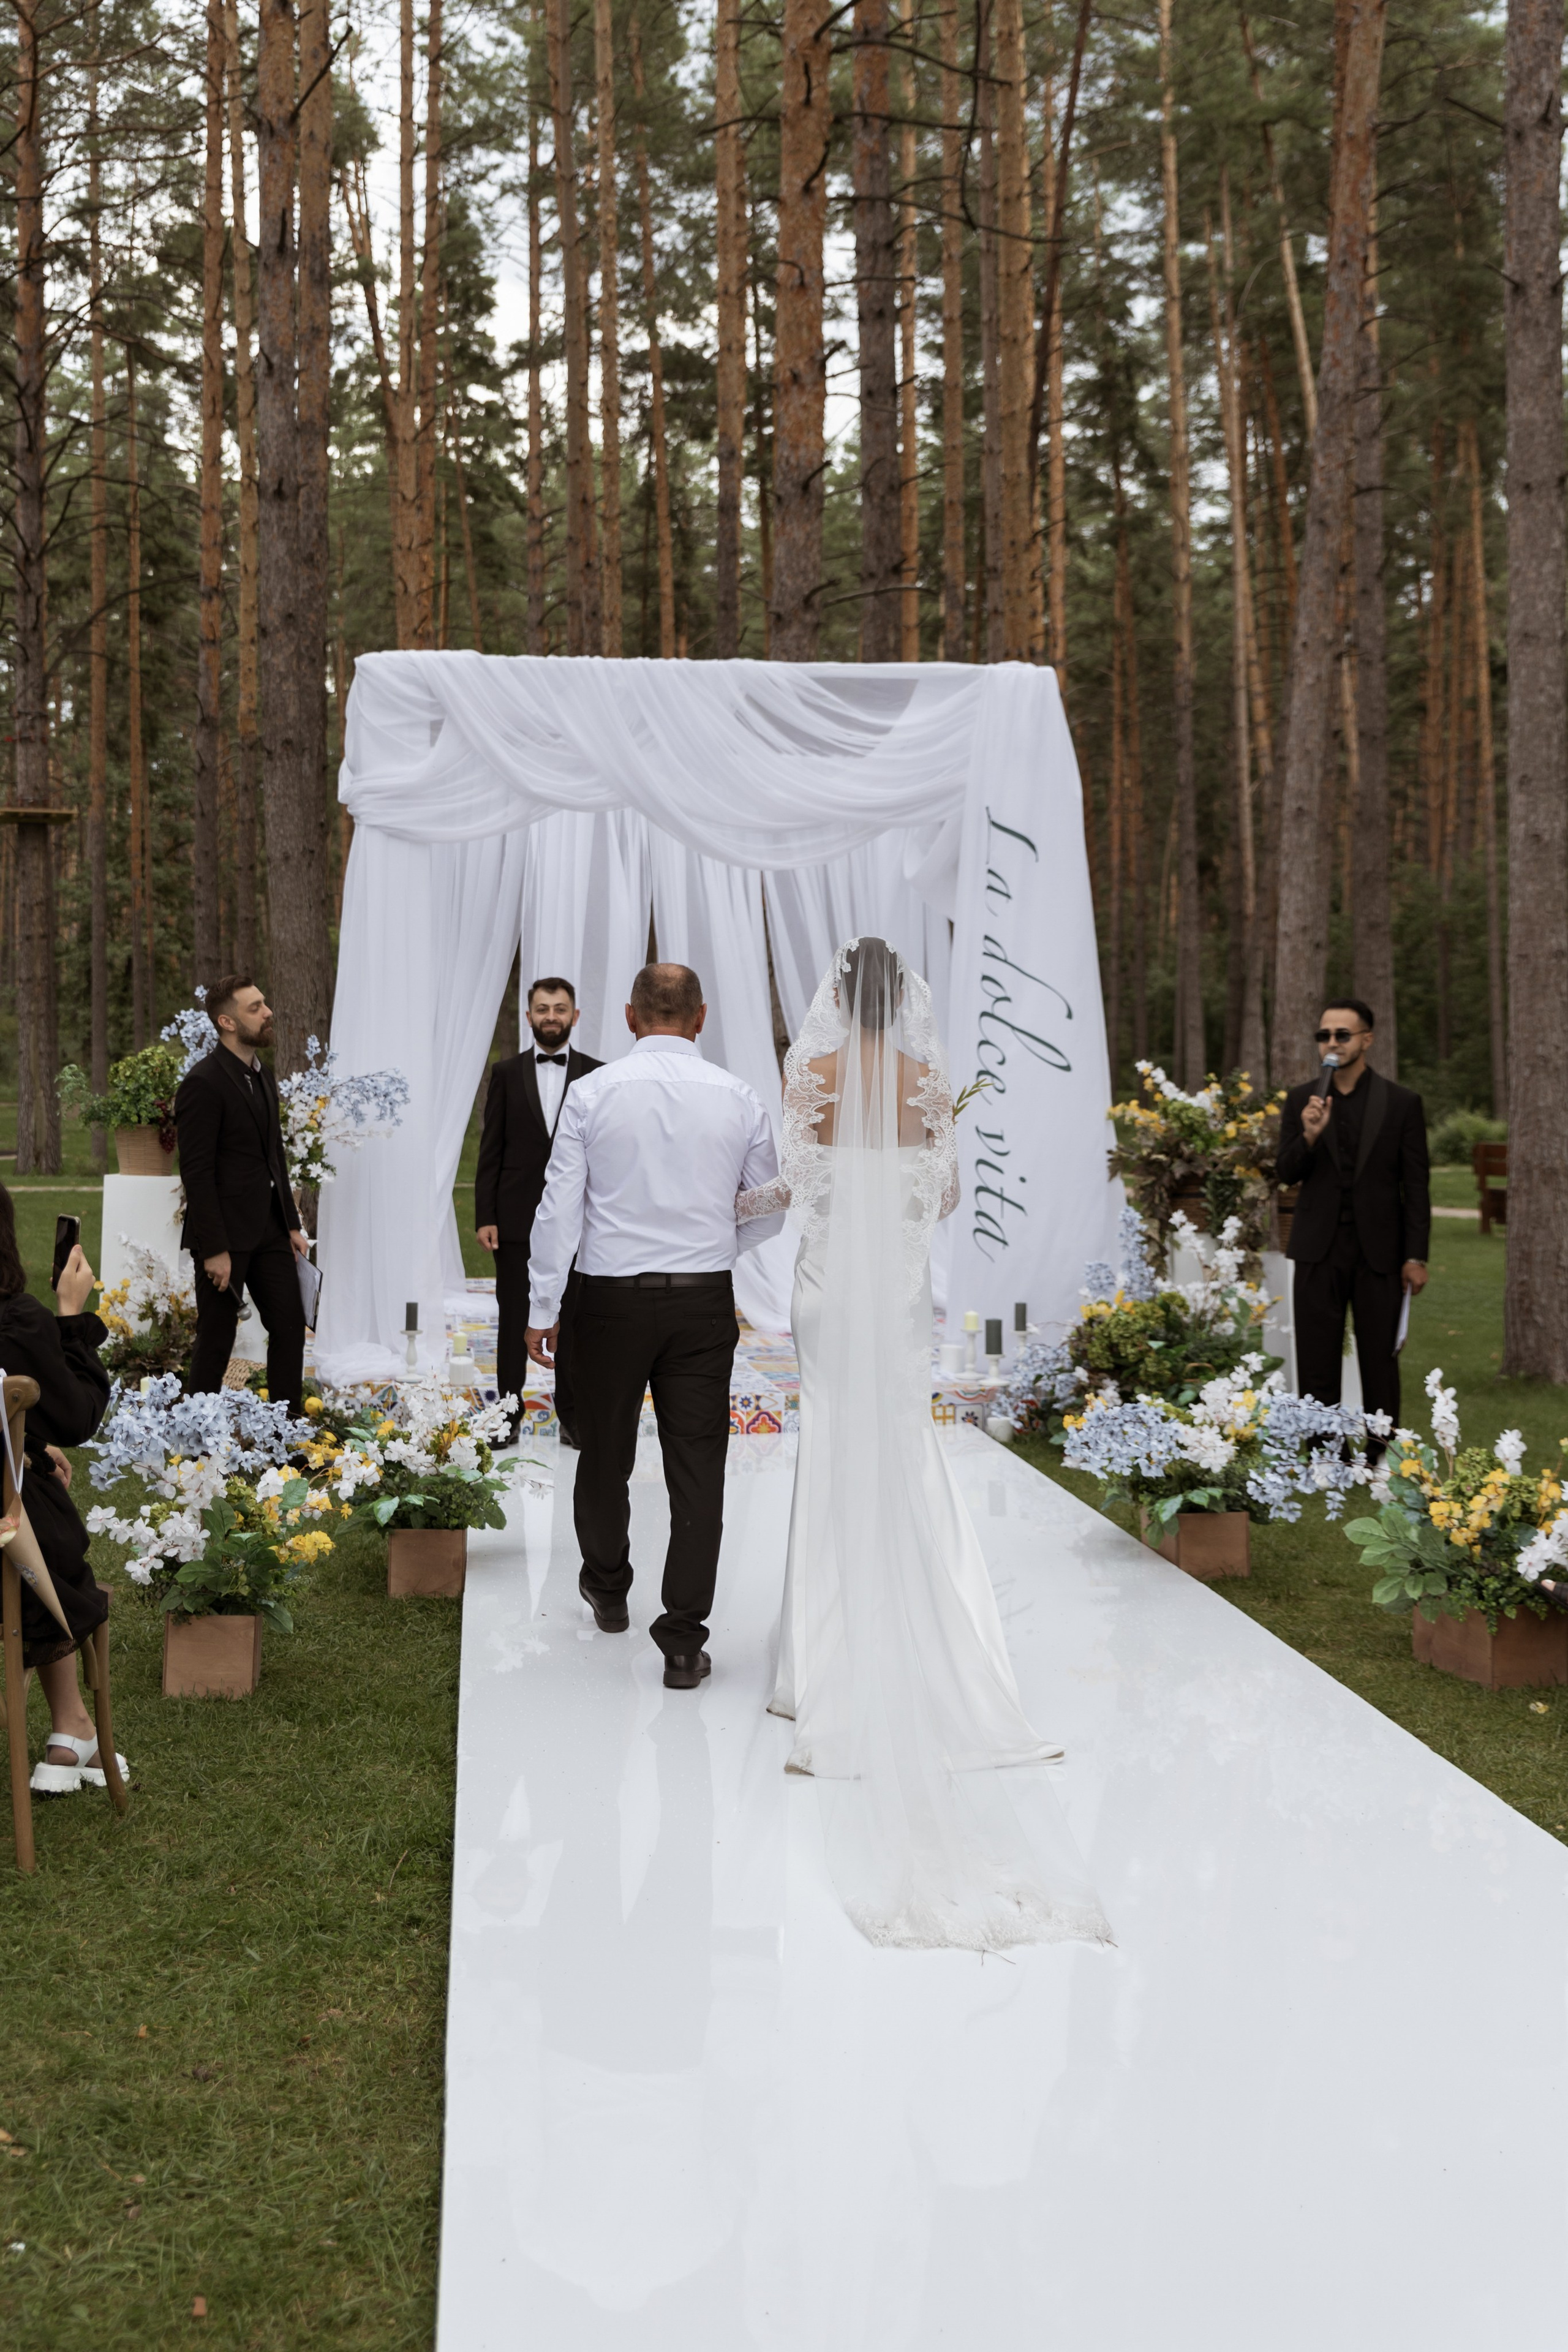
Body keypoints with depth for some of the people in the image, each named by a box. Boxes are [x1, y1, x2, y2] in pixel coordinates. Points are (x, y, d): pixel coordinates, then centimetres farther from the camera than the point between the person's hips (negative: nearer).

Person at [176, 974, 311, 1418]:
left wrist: (291, 1224, 14)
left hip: (269, 1230, 8)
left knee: (290, 1326, 7)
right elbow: (197, 1173, -18)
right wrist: (214, 1250, -20)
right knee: (217, 1340, 2)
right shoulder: (203, 1083, -15)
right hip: (225, 1233, -8)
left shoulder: (263, 1075, 12)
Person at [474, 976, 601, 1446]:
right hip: (517, 1218, 1)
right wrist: (484, 1217, -3)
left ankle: (572, 1417, 13)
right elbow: (490, 1151, 4)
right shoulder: (506, 1074, 5)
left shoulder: (596, 1076, 3)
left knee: (573, 1321, 4)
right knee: (513, 1320, 7)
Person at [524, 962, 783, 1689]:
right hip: (705, 1302, 0)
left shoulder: (593, 1092, -5)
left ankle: (607, 1588, 40)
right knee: (697, 1467, 2)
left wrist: (542, 1310, 1)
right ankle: (684, 1642, 2)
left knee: (606, 1451, 19)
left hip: (614, 1299, 0)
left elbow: (560, 1208, -5)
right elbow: (770, 1208, 8)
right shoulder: (737, 1098, 0)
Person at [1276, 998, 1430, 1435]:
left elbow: (1416, 1186, 0)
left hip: (1379, 1251, -2)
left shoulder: (1402, 1103, 0)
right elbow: (1287, 1174, 2)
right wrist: (1309, 1136, -18)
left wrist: (1416, 1256, -4)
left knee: (1380, 1362, 4)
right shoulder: (1301, 1100, 6)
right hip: (1319, 1250, 2)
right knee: (1316, 1366, 4)